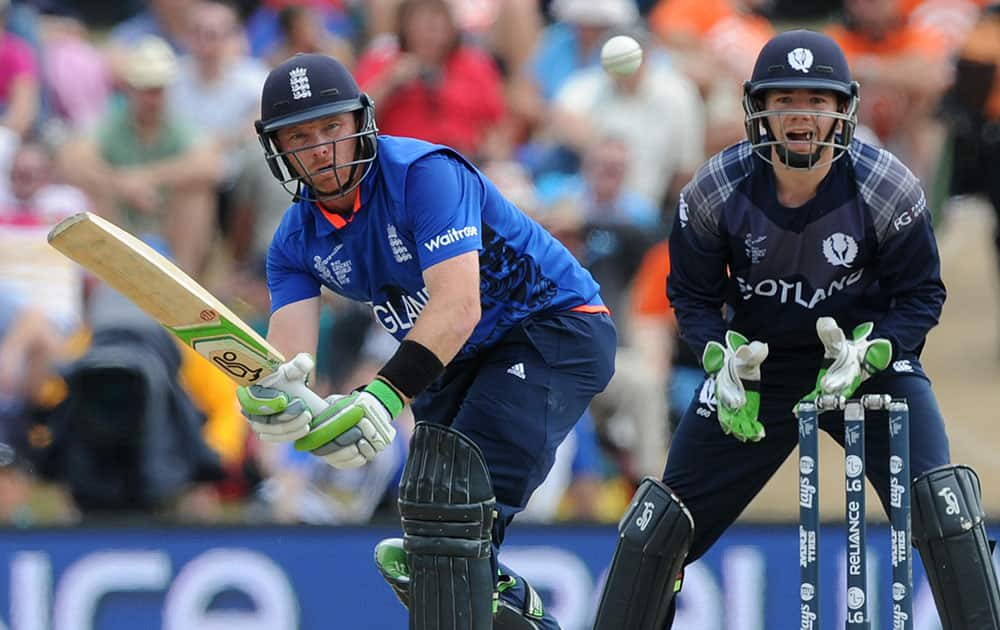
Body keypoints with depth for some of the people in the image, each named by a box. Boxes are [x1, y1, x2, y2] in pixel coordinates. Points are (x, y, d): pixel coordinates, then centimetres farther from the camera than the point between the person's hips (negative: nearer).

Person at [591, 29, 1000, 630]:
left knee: (944, 512, -20)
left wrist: (866, 355, -26)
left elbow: (922, 294, -8)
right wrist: (723, 360, -21)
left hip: (872, 359, -1)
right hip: (756, 363, 1)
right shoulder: (716, 191, -15)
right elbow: (692, 294, -2)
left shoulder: (888, 188, -18)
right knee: (660, 523, -1)